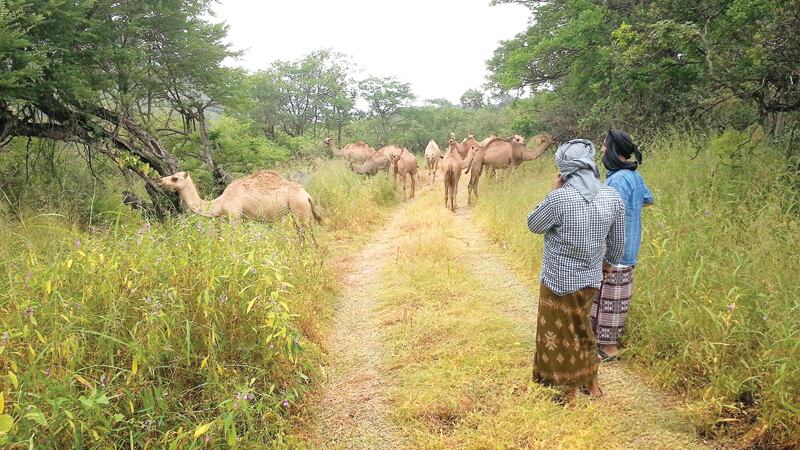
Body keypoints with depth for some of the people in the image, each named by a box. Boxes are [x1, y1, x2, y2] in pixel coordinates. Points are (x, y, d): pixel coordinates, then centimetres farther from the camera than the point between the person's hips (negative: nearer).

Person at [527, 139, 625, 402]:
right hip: (591, 279, 5)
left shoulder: (560, 197, -25)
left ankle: (568, 394, 24)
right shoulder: (611, 197, -8)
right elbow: (617, 241, 4)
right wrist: (609, 263, 23)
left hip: (559, 281, -5)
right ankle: (592, 384, 38)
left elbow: (533, 225, -7)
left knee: (559, 336, 12)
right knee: (582, 328, 26)